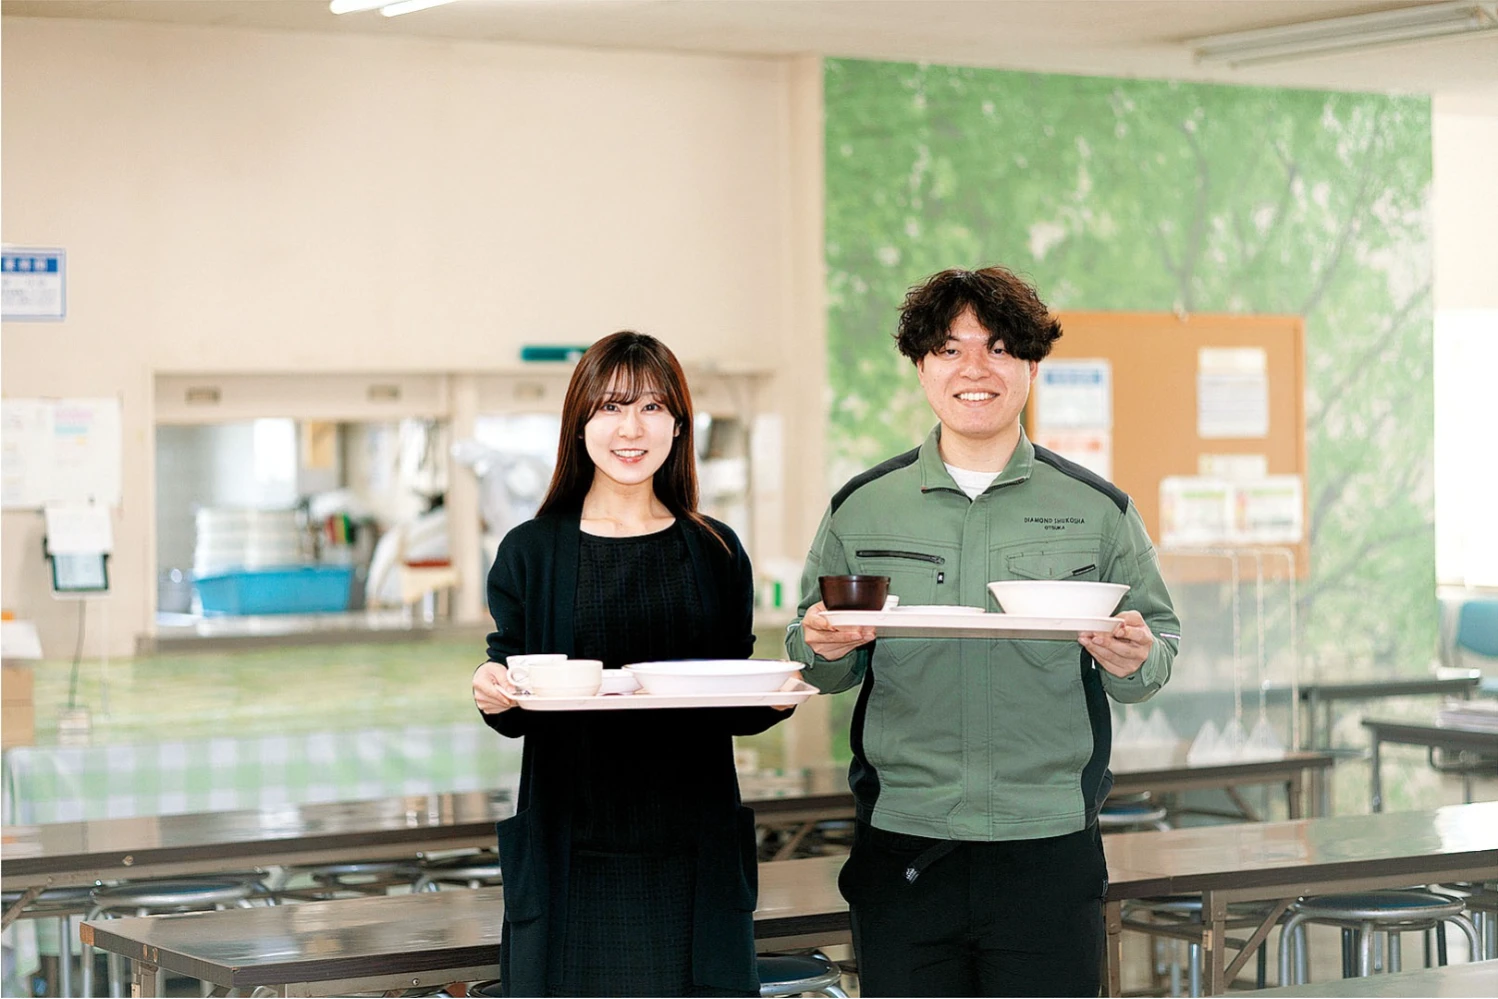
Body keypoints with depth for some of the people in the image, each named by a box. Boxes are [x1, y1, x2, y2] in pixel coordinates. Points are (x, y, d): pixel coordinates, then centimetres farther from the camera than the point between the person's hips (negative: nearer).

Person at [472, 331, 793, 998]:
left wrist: (778, 698, -9)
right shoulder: (530, 553, 3)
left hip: (692, 853, 2)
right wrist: (494, 697, -17)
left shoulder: (716, 552, 8)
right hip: (571, 856, -1)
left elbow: (737, 712, 12)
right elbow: (515, 716, 5)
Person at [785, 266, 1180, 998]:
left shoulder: (1097, 510, 5)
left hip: (1048, 852, -1)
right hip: (901, 848, 1)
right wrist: (826, 649, -10)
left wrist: (1132, 661, -15)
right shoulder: (860, 509, 8)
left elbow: (1160, 645, 8)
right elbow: (813, 657, 13)